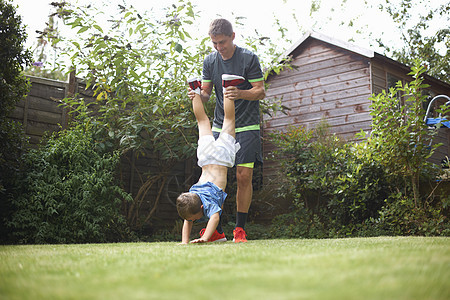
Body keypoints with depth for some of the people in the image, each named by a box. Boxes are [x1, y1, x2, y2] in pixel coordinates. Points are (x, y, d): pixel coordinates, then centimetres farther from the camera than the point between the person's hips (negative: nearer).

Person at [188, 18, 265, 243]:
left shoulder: (249, 58, -7)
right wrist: (199, 95, -14)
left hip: (246, 126, -4)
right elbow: (207, 92, 10)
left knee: (243, 176, -8)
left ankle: (240, 229, 3)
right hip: (219, 126, 4)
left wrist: (240, 94, -27)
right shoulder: (210, 61, 7)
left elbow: (260, 92, -7)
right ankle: (216, 229, 7)